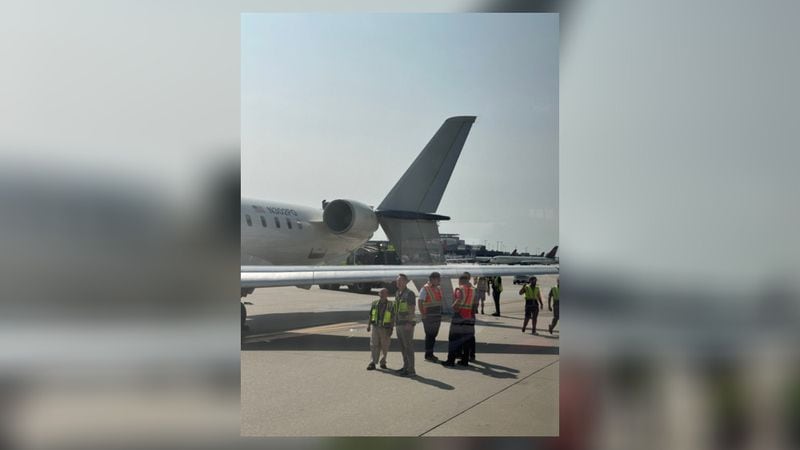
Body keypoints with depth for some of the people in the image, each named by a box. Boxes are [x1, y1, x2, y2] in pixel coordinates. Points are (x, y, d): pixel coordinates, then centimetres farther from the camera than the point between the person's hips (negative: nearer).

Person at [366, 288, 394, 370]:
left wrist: (391, 329, -9)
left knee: (384, 346, 6)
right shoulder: (375, 303, 6)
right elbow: (370, 315, 12)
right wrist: (368, 325, 6)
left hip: (385, 329, -2)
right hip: (375, 327, 2)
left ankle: (383, 362, 20)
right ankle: (373, 363, -6)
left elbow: (393, 318, -3)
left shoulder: (391, 305, -3)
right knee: (374, 345, -4)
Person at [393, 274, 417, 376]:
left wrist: (409, 323, -24)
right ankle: (406, 367, 22)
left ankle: (411, 370, -3)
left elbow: (412, 309, -16)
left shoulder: (409, 294, -12)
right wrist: (395, 320, 17)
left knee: (408, 347, -6)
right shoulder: (397, 294, 14)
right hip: (399, 324, 8)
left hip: (407, 324, -8)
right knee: (403, 347, 13)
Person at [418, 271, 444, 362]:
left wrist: (440, 314, 14)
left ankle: (430, 354, 22)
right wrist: (423, 314, -18)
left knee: (434, 335, 12)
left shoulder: (438, 289, 12)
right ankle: (428, 355, 4)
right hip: (428, 317, -7)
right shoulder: (425, 289, -11)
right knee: (429, 335, -3)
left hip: (437, 316, 7)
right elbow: (419, 301, -16)